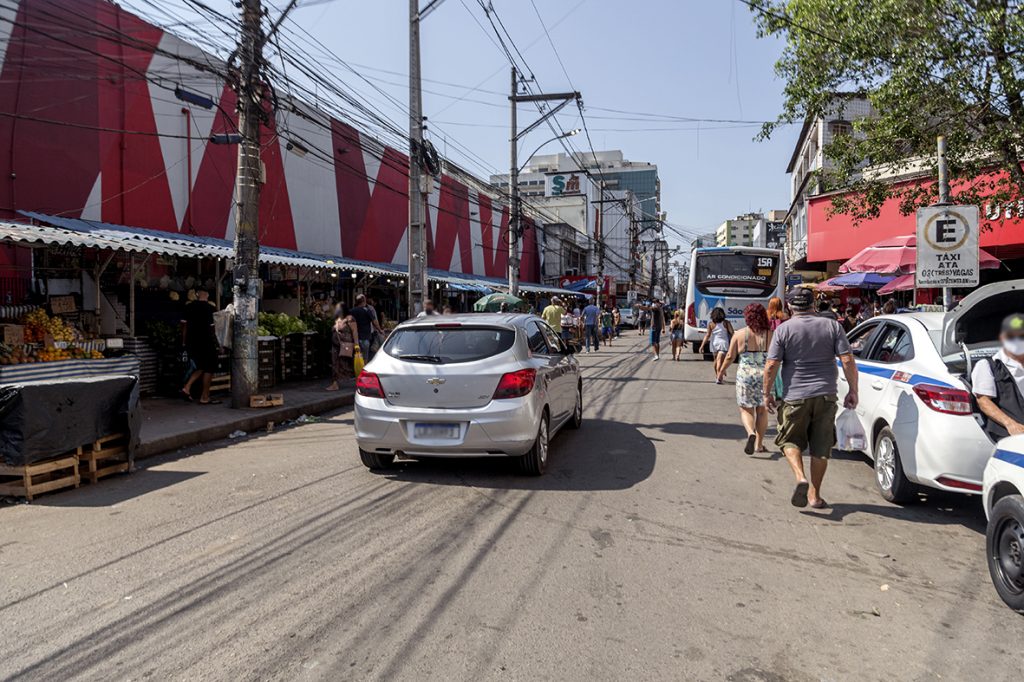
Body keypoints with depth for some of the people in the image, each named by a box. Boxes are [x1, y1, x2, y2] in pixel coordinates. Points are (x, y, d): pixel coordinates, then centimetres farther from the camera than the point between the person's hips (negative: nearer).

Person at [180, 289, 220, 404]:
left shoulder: (188, 306, 6)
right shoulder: (209, 307, -9)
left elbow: (184, 324, 7)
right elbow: (211, 328, -11)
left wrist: (184, 342, 15)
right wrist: (218, 344, -3)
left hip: (191, 342, 6)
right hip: (206, 342, -6)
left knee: (200, 367, 21)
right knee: (209, 369, 5)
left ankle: (186, 388, 7)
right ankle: (204, 397, 6)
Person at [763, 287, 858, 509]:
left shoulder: (783, 330, -4)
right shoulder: (832, 326, 2)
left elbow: (771, 365, -9)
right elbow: (848, 360, -3)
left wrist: (767, 392, 1)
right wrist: (853, 391, 4)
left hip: (795, 396, -2)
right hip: (826, 395, 2)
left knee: (790, 440, 14)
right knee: (821, 446, 12)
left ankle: (800, 478, -9)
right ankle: (814, 494, 18)